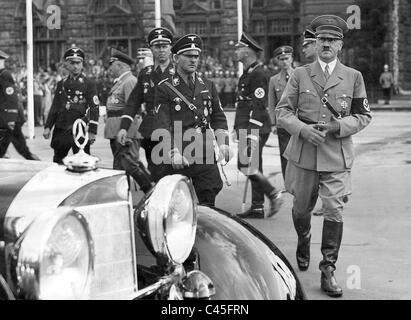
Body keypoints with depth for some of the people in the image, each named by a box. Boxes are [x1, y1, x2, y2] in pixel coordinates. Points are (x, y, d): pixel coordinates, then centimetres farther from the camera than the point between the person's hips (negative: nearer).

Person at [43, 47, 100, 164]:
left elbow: (94, 109, -7)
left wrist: (92, 132, -13)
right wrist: (47, 127, 10)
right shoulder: (61, 84, 14)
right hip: (61, 131, 5)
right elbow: (54, 107, 17)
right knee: (57, 163, 11)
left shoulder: (89, 84, -1)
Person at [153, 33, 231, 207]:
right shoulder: (165, 88, 0)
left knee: (208, 203, 0)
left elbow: (219, 117, 16)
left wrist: (222, 143, 1)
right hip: (177, 159, -3)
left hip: (206, 155, 3)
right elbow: (162, 125, -7)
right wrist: (173, 153, -19)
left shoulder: (208, 86, 14)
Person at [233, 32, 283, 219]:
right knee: (253, 168, 10)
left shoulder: (257, 75, -13)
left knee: (247, 166, -12)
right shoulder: (247, 74, 18)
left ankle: (273, 194, -5)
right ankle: (257, 207, 13)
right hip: (247, 128, 10)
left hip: (255, 128, -10)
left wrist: (252, 132, -22)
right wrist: (239, 129, 20)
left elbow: (258, 105, -19)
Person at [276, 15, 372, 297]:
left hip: (337, 157, -1)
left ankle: (328, 271, 4)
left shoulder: (354, 77, 4)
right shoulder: (300, 75, 3)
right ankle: (303, 244, 46)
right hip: (304, 154, 1)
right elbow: (283, 111, 3)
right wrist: (303, 129, -16)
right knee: (301, 208, 14)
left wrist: (338, 126, -11)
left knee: (334, 212, -7)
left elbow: (364, 116, 7)